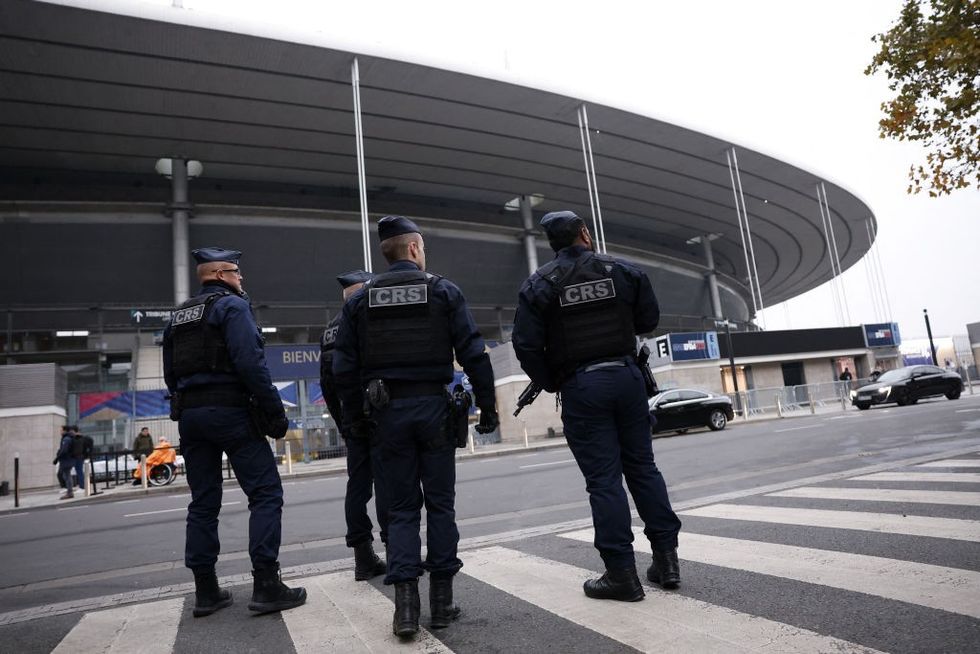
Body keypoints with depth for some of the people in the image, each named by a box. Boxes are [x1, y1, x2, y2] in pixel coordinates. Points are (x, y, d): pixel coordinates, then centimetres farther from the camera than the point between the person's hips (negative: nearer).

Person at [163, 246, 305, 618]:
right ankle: (266, 585, -7)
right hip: (231, 411, -8)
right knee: (265, 493, -4)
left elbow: (170, 373, 20)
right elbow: (251, 364, -18)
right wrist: (276, 413, -15)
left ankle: (205, 591, 15)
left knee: (203, 502, 11)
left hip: (189, 415, 8)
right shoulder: (232, 305, -5)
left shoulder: (179, 316, 19)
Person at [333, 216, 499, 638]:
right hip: (433, 406, -1)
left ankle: (405, 603, 3)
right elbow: (473, 354, -5)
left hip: (388, 411, 2)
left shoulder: (360, 300, 7)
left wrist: (355, 419, 12)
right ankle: (441, 601, 14)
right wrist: (487, 406, 1)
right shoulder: (444, 291, 0)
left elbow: (345, 367, 5)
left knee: (401, 507, 9)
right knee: (440, 503, 8)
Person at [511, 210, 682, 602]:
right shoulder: (624, 271, 3)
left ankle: (622, 573, 7)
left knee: (603, 478, 2)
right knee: (642, 467, 14)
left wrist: (551, 383, 4)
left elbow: (526, 345, -8)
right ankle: (666, 558, 21)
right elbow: (649, 321, 9)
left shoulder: (538, 285, -3)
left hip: (581, 386, -2)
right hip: (627, 375, 3)